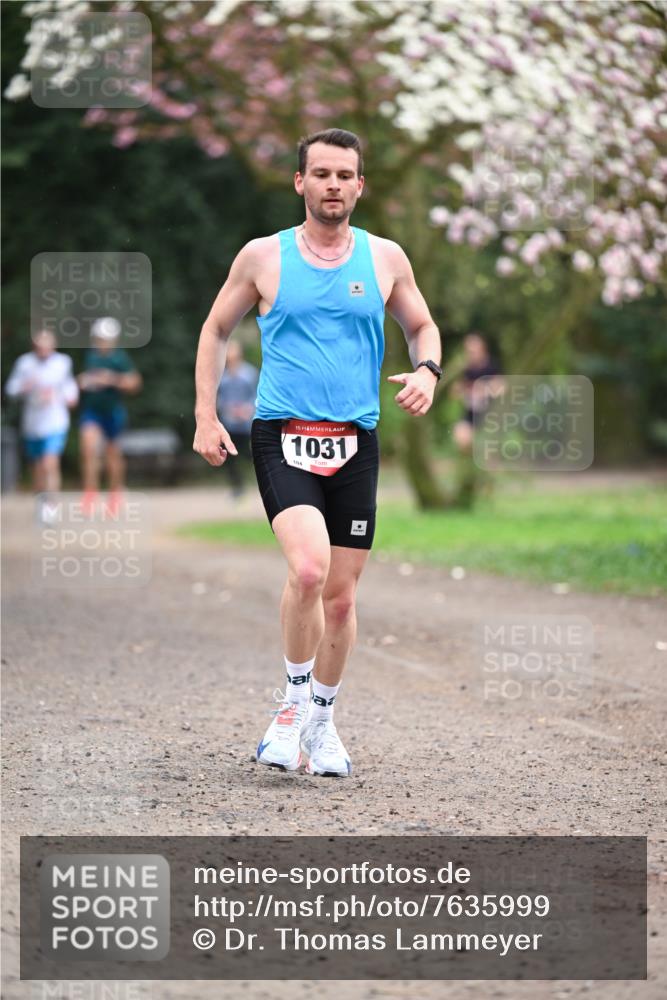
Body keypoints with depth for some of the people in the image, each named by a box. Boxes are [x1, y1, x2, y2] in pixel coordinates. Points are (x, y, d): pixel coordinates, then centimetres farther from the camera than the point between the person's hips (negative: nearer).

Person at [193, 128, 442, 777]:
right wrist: (205, 417, 5)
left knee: (341, 594, 6)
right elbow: (216, 330, 13)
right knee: (309, 567, -24)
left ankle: (321, 721, 25)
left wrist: (427, 370, -2)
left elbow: (422, 326, 20)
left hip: (355, 442, 3)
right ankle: (294, 699, -4)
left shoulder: (385, 259, 7)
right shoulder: (262, 257, 2)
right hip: (282, 434, -3)